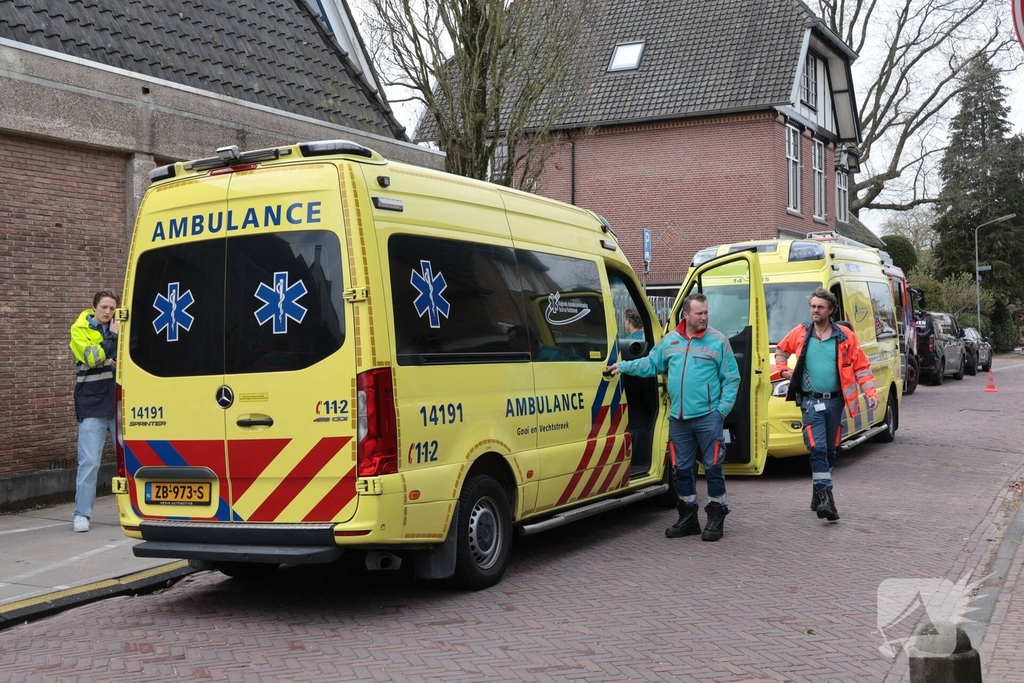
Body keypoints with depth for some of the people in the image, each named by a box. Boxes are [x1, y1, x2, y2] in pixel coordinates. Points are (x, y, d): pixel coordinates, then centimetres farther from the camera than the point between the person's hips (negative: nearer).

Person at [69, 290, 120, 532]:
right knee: (89, 462, -7)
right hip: (93, 405, -4)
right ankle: (81, 514, 1)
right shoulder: (80, 329, 1)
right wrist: (113, 336, -12)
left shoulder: (119, 327, 13)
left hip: (120, 404, 4)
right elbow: (91, 358, -14)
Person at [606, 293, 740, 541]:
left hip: (708, 417, -4)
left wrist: (723, 408, -9)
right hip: (679, 418, 4)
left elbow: (731, 379, -2)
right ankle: (688, 518, 23)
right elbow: (651, 364, 17)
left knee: (713, 466, 0)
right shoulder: (670, 341, 10)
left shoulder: (718, 341, -2)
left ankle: (716, 518, 12)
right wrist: (623, 366, 7)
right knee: (682, 468, 11)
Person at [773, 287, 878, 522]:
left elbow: (861, 368, 0)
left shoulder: (845, 336, -1)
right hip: (811, 401, -2)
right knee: (818, 448, -15)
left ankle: (818, 495, 24)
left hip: (835, 401, 2)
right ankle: (826, 497, -17)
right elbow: (781, 350, 21)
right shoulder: (800, 333, 1)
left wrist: (871, 392, -10)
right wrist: (783, 370, 6)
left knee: (829, 451, 10)